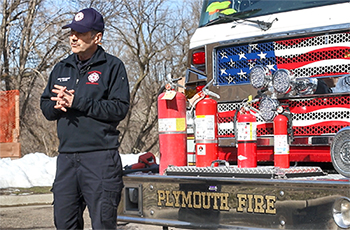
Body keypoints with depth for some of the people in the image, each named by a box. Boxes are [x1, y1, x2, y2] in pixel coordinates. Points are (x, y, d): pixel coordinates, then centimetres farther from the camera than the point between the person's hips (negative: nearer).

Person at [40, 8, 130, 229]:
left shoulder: (112, 66, -1)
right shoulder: (62, 68, 17)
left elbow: (119, 108, -11)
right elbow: (45, 106, 18)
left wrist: (77, 102, -15)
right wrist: (57, 105, -6)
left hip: (100, 158, -6)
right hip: (66, 156, 6)